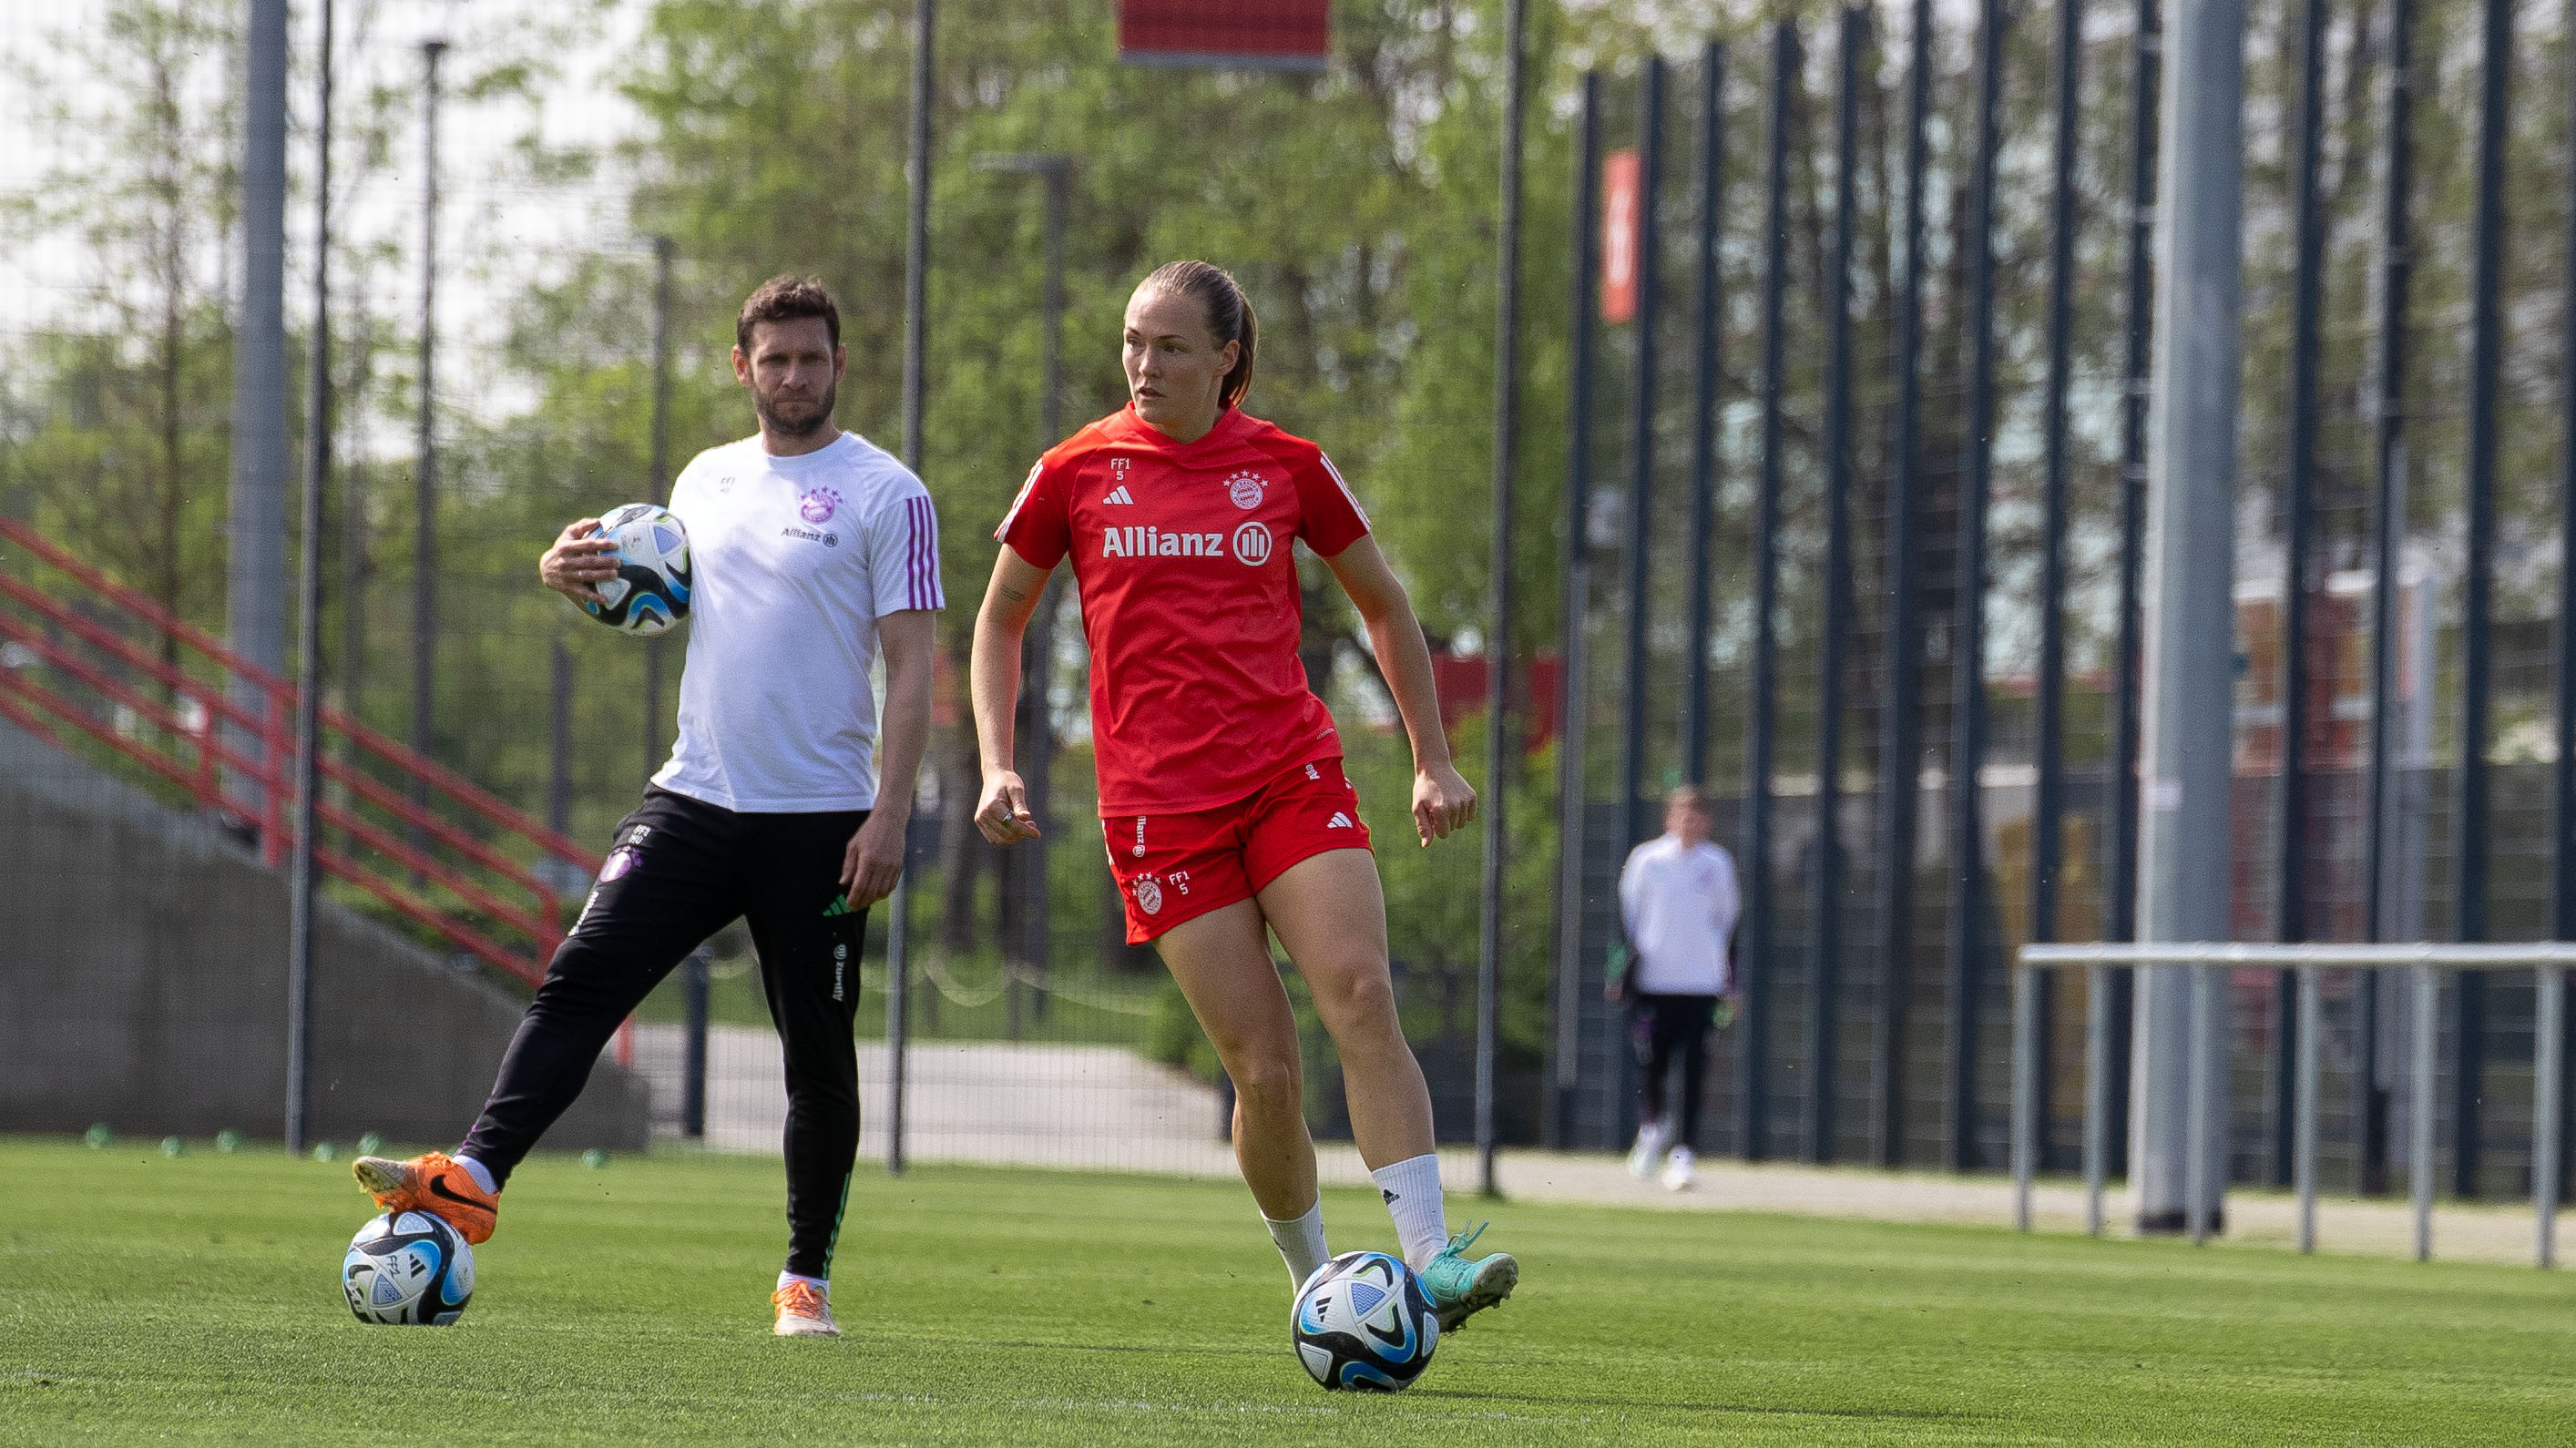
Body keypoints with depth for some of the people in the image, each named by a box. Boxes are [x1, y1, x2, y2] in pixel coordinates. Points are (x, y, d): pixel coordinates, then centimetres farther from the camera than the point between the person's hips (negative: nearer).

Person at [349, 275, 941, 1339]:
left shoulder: (885, 494, -4)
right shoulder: (706, 480, 13)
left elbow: (911, 667, -8)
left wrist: (890, 816, -16)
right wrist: (575, 573, 3)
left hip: (818, 817, -4)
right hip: (693, 800, 4)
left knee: (818, 1047, 4)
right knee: (581, 979, -12)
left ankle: (806, 1278, 15)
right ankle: (473, 1179, -21)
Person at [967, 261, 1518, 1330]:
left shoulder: (1285, 466, 6)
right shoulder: (1079, 472, 4)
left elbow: (1383, 605, 18)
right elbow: (1001, 616, 16)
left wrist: (1434, 758, 16)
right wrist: (996, 765, 4)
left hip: (1294, 776, 1)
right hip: (1158, 801, -1)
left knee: (1361, 997, -20)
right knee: (1265, 1070, -7)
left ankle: (1429, 1259, -24)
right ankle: (1311, 1274, 13)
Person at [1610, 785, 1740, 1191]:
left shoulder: (1718, 864, 7)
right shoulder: (1647, 860, 2)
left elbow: (1727, 922, 15)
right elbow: (1627, 915, 7)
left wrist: (1730, 983, 13)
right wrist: (1623, 972, 0)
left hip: (1702, 983, 1)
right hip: (1653, 979, -1)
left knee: (1693, 1071, -5)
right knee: (1652, 1062, -2)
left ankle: (1685, 1152, -1)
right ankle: (1652, 1124, 28)